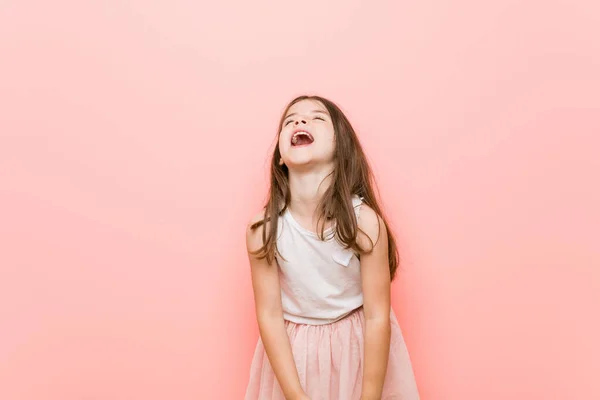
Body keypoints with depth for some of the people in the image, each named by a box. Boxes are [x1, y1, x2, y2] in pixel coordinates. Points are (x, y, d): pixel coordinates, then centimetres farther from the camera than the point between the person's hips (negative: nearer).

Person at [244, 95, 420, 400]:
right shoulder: (263, 229, -17)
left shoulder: (365, 221, -20)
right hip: (293, 353, 1)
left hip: (359, 348, 0)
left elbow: (377, 317, -16)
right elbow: (269, 315, -12)